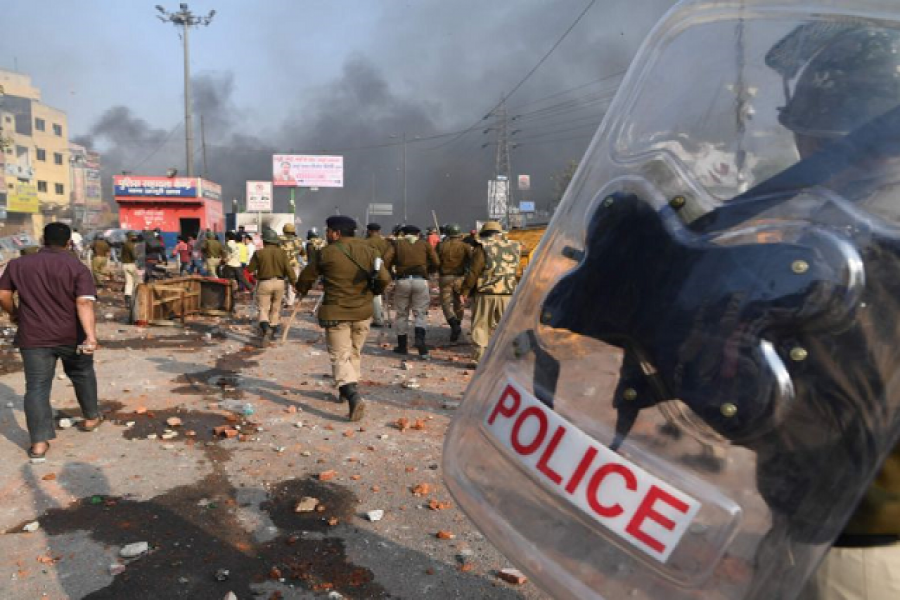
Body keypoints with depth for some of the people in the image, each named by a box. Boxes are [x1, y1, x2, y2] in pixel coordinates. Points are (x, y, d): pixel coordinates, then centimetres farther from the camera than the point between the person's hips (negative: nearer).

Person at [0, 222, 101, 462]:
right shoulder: (77, 267, -8)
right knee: (82, 374, 22)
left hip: (34, 337, 1)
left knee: (37, 387, 2)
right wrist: (91, 336, -26)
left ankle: (39, 442, -2)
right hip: (72, 335, -1)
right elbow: (84, 303, -19)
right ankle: (91, 417, 34)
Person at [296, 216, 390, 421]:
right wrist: (372, 291, 18)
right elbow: (384, 279, -2)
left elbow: (306, 277, 6)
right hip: (363, 312, 4)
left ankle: (353, 396, -21)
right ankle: (348, 389, 33)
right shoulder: (368, 251, 1)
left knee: (340, 356, -3)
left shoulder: (326, 253, -7)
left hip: (336, 312, -4)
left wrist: (301, 290, 28)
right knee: (354, 353, 20)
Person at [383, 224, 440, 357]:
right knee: (420, 313, 7)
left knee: (402, 314, 12)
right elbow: (436, 263, 5)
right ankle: (420, 337, -17)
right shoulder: (425, 244, 12)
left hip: (402, 280, 0)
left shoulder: (396, 244, 9)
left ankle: (402, 346, 17)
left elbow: (386, 260, -5)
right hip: (420, 281, 0)